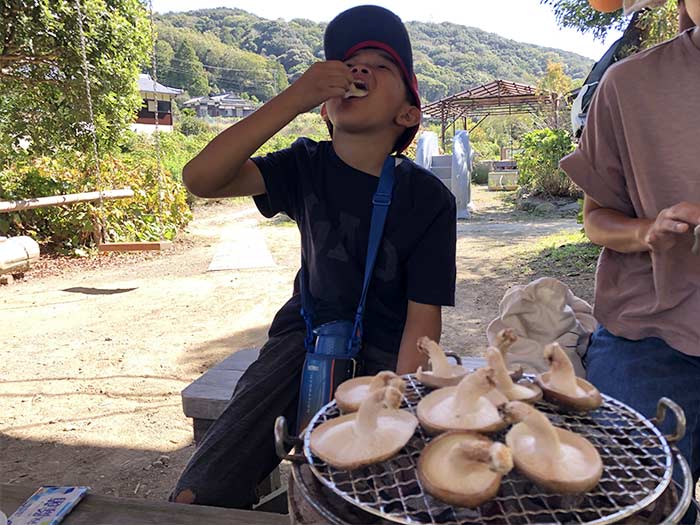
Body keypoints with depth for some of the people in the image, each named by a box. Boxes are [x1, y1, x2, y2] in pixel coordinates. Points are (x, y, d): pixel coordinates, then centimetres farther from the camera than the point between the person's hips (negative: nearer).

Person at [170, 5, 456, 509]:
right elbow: (200, 178, -19)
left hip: (384, 353, -1)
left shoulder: (428, 199, -10)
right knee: (197, 496, -10)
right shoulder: (306, 166, -4)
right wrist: (294, 98, -27)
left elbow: (424, 320, -10)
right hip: (306, 336, 2)